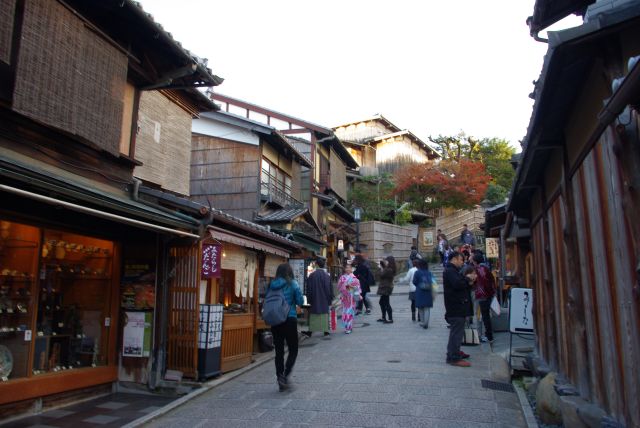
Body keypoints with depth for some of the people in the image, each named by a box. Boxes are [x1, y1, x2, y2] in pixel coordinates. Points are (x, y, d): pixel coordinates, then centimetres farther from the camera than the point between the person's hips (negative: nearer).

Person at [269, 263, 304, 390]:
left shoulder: (272, 285, 3)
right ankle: (285, 375, -8)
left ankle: (280, 380, 15)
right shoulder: (293, 284, -6)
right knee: (293, 350, 8)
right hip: (289, 320, -4)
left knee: (279, 351, 11)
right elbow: (300, 302, -5)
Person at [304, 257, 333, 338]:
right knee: (325, 315, 9)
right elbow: (330, 289, 1)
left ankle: (311, 331, 11)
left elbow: (309, 289, -6)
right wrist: (330, 300, 9)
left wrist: (309, 300, 2)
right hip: (325, 301, 1)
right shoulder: (327, 276, -5)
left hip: (315, 300, -1)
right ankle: (325, 330, 12)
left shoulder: (312, 275, -9)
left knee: (313, 316, 8)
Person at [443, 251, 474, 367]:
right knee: (457, 332, -9)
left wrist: (467, 281, 3)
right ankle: (454, 357, -6)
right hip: (456, 307, -11)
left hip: (458, 306, 11)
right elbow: (458, 284, -28)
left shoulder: (452, 270, 20)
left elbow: (460, 284, 21)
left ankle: (454, 352, 31)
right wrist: (468, 279, -12)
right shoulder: (450, 271, -16)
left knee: (456, 331, 20)